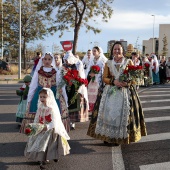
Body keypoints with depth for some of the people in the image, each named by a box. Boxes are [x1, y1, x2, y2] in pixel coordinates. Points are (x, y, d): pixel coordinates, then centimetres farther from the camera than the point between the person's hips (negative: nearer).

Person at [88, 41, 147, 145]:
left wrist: (127, 82, -18)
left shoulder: (128, 62, 5)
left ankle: (120, 137, 8)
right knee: (109, 112, -2)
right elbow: (104, 78, 6)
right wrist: (114, 81, -13)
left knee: (122, 113, -4)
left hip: (125, 92, -2)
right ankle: (108, 136, 9)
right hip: (110, 92, 2)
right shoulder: (108, 63, 10)